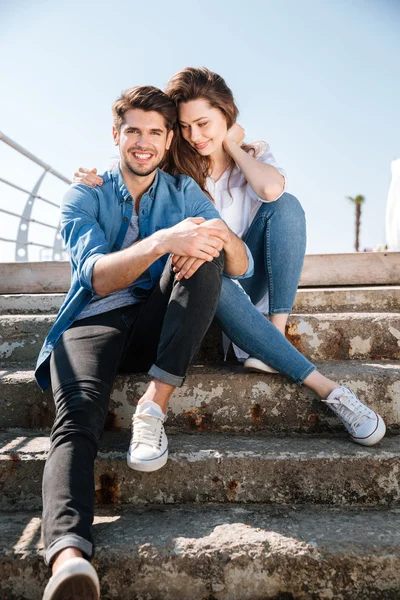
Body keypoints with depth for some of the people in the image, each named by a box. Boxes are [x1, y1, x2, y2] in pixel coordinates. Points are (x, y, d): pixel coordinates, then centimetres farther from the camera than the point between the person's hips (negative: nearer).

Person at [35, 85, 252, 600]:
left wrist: (221, 234, -25)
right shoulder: (83, 196, 6)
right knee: (77, 419, -31)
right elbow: (96, 276, -14)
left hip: (157, 324, 2)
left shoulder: (184, 193, 13)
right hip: (94, 322, -2)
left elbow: (243, 268, 0)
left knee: (205, 252, -23)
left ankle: (155, 403, -28)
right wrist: (161, 241, -33)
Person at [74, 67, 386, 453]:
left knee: (286, 205, -23)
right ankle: (325, 388, -39)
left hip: (249, 276, 1)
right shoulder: (172, 165, 3)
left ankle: (276, 332, -30)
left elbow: (271, 189, -22)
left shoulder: (256, 155, 3)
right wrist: (96, 184, -20)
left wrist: (233, 146, -8)